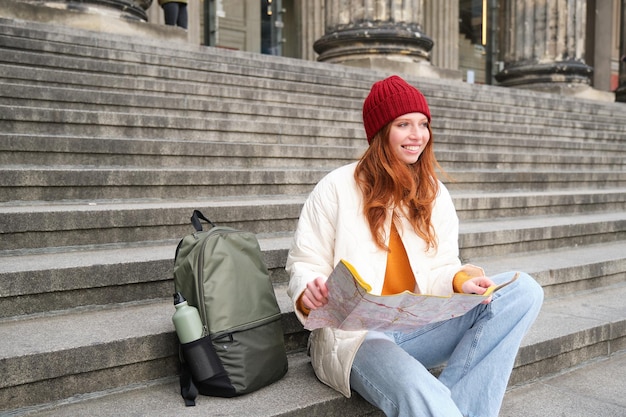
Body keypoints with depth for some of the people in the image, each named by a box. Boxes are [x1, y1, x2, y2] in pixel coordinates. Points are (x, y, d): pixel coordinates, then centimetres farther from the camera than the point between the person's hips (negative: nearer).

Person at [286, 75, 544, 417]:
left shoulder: (435, 193, 11)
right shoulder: (337, 188, -3)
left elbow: (439, 271, 8)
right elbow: (303, 264, -2)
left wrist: (461, 281, -15)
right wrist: (308, 295, -24)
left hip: (421, 327, 7)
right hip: (354, 333, -6)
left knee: (523, 290, -14)